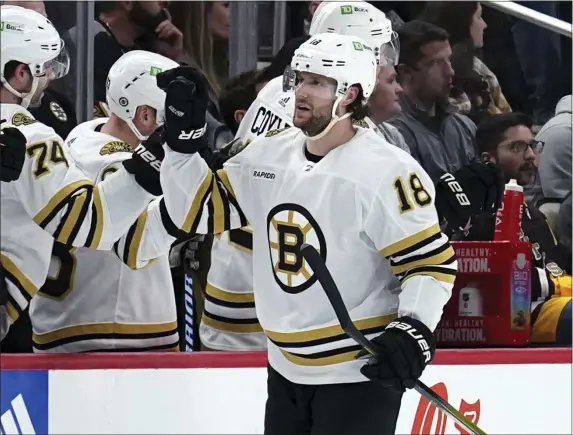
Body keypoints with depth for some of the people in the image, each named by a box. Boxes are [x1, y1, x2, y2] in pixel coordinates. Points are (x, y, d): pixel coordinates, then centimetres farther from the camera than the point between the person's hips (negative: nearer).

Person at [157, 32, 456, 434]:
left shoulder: (386, 172, -16)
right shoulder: (269, 155, 4)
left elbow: (433, 261, -15)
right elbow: (199, 212, 9)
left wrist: (414, 329, -28)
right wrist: (184, 138, -2)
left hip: (361, 371, -8)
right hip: (287, 369, 8)